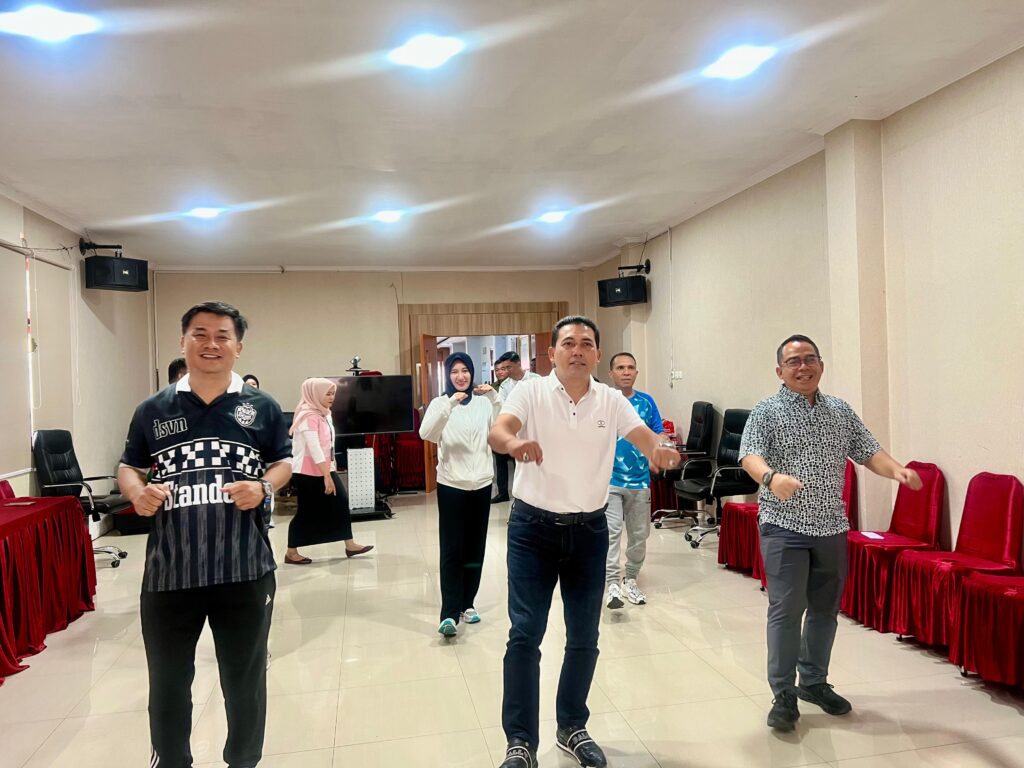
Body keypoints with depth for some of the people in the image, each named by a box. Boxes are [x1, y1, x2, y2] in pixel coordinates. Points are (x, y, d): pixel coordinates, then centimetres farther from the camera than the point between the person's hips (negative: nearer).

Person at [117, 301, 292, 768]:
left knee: (245, 678, 16)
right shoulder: (153, 410, 4)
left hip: (245, 569, -1)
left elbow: (283, 462, 7)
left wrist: (263, 487, -13)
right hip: (169, 570, 1)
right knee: (168, 681, 18)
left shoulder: (261, 408, 2)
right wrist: (137, 492, -11)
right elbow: (128, 467, 11)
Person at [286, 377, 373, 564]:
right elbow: (314, 447, -24)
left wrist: (329, 471, 13)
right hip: (308, 472, -9)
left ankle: (350, 545, 15)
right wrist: (327, 476, -26)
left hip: (324, 469, 9)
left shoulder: (324, 413, 12)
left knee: (341, 503, 7)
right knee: (306, 511, 0)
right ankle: (291, 553, 13)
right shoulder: (308, 415, -18)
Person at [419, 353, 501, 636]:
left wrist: (495, 398, -11)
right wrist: (449, 404, -29)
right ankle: (449, 613, -5)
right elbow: (426, 434, -19)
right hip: (451, 485, -3)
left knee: (475, 548, 11)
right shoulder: (440, 403, -2)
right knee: (451, 549, -6)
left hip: (481, 484, 3)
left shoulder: (483, 402, 4)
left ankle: (467, 603, 24)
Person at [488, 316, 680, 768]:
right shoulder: (530, 392, -8)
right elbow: (497, 432, -24)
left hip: (589, 529, 3)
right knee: (525, 634, -2)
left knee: (584, 637, 12)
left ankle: (572, 728, 33)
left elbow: (642, 435, -11)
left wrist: (659, 451, -36)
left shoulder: (611, 401, 2)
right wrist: (514, 443, -48)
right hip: (533, 528, -3)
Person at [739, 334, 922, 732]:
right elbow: (750, 456, -17)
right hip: (784, 526, -5)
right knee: (786, 610, -5)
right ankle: (784, 695, 8)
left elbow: (868, 451, 7)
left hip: (831, 527, 5)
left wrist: (896, 469, -14)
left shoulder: (841, 411, 11)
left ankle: (814, 681, 32)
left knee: (824, 608, 14)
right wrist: (771, 477, -39)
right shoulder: (767, 412, -4)